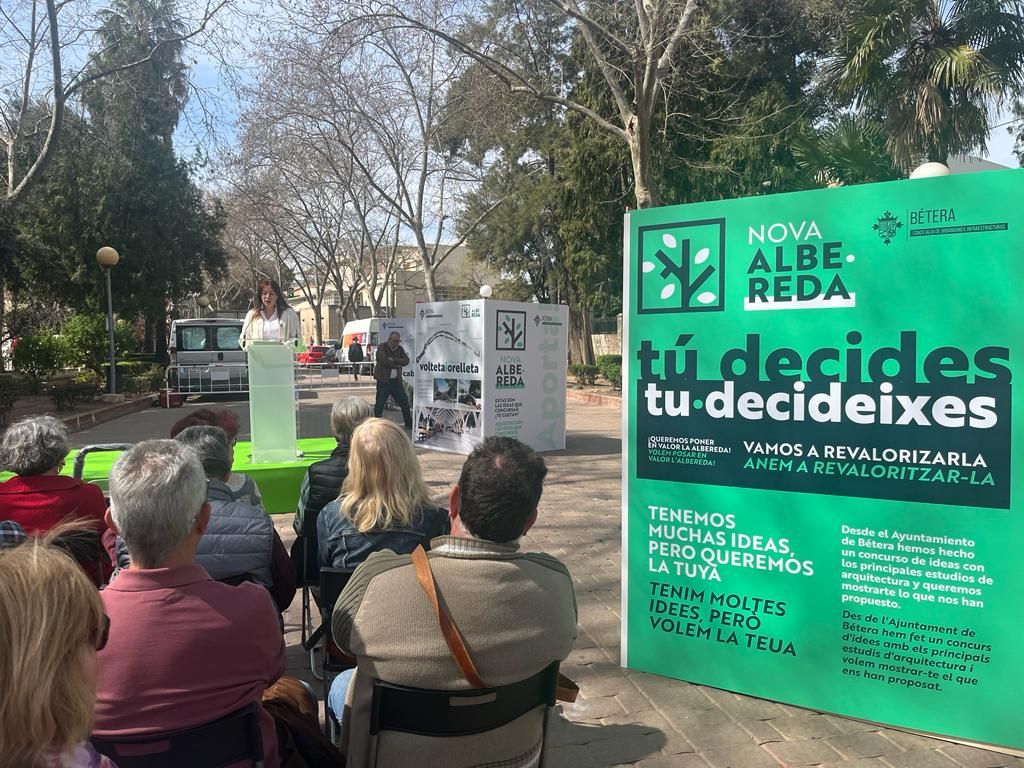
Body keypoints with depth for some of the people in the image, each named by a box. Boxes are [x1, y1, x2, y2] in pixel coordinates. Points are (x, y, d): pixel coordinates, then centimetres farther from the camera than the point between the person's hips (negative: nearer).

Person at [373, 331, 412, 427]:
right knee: (379, 404, -1)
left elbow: (406, 361, -5)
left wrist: (394, 360, -17)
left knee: (404, 403, 7)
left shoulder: (400, 349, 10)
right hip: (384, 380, -5)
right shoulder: (381, 348, -6)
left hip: (396, 380, 5)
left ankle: (409, 424, 18)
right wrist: (397, 365, -11)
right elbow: (384, 361, -21)